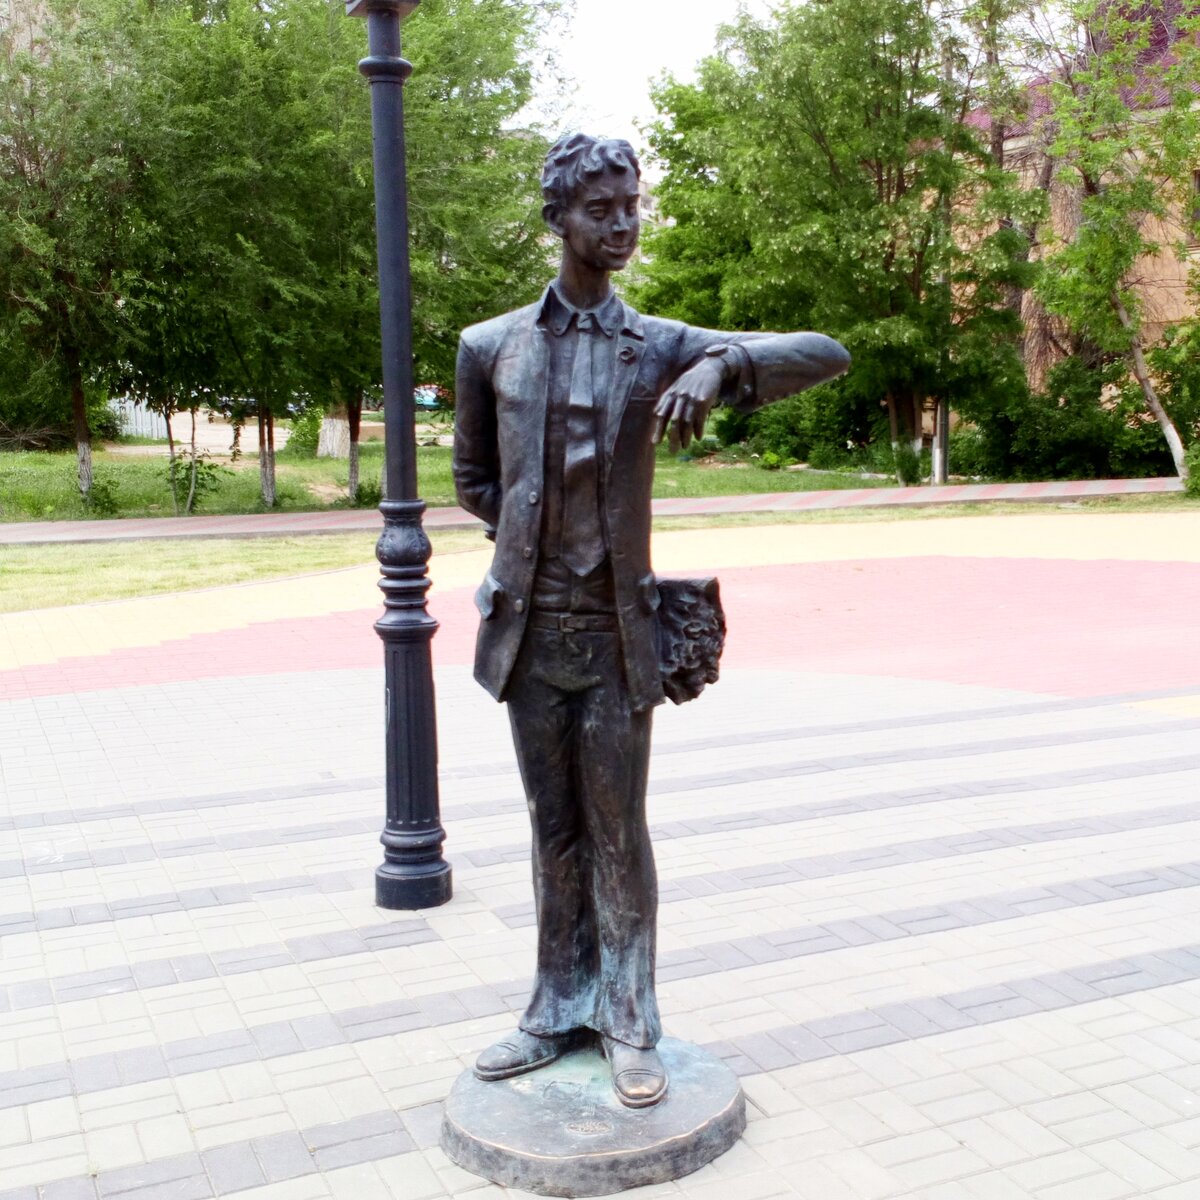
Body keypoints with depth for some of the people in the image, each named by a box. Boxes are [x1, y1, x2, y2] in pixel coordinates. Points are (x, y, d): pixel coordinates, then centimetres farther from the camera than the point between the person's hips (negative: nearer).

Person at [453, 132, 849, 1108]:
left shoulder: (662, 348, -2)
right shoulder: (490, 348, 2)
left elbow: (827, 354, -9)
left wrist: (718, 365, -27)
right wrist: (539, 545, 3)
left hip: (614, 633, -2)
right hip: (529, 632, 2)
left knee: (619, 837, 6)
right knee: (554, 834, 13)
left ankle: (628, 1024, 22)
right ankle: (560, 1013, 29)